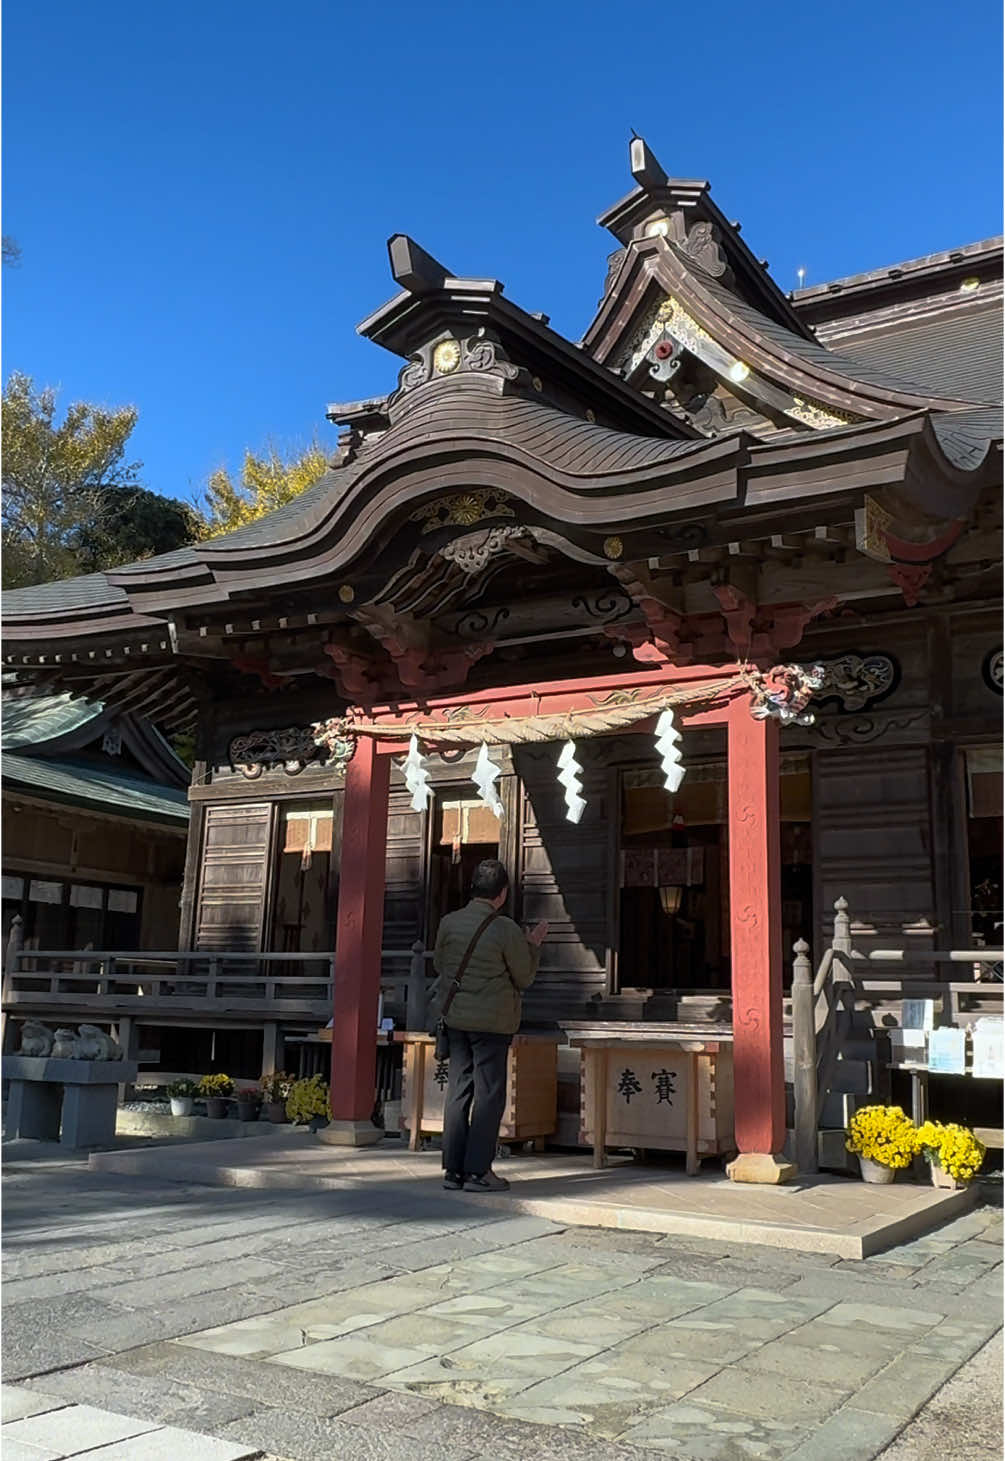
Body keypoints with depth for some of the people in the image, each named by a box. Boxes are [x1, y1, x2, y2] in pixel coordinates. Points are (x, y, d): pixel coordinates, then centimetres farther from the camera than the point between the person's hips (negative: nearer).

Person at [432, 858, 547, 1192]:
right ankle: (478, 1171, 3)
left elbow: (439, 964, 13)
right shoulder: (506, 930, -16)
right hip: (492, 1021, -5)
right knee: (489, 1093, 2)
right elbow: (524, 978, -6)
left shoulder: (449, 923, -1)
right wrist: (533, 946, 8)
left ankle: (453, 1168, 15)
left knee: (458, 1089, 11)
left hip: (456, 1018, 6)